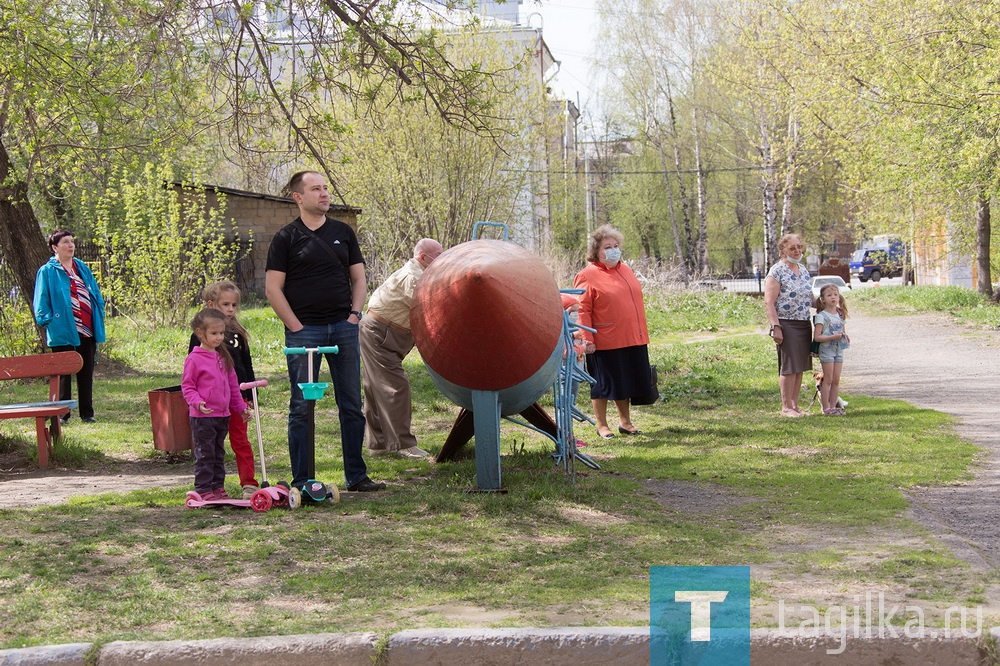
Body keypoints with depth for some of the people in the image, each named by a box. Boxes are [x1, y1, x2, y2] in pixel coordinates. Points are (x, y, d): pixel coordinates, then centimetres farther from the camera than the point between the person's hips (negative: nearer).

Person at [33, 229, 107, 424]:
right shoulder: (47, 272, -2)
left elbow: (96, 295, 16)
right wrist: (47, 320, -14)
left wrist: (99, 317, 6)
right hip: (63, 332, -5)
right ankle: (61, 414, 7)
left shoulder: (83, 268, 14)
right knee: (63, 374, 1)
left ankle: (87, 413, 15)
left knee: (86, 374, 9)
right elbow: (41, 301, -5)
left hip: (87, 332, 5)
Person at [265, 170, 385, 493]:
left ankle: (356, 475, 15)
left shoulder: (343, 232, 12)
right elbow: (273, 288, -3)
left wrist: (354, 313, 1)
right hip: (304, 330, -4)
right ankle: (302, 481, 6)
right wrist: (296, 326, -9)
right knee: (302, 407, 0)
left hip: (344, 328, 4)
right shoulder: (286, 237, 0)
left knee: (352, 405, 7)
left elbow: (358, 277, 16)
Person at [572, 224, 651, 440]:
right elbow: (582, 311, -13)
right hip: (604, 342, -7)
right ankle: (601, 425, 15)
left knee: (626, 382, 16)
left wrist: (641, 333, 19)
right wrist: (587, 339, -18)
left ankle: (625, 422, 29)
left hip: (631, 340, 7)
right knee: (603, 384, 2)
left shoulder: (625, 270, 13)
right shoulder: (588, 276, -9)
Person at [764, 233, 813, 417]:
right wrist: (775, 327, -20)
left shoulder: (803, 269, 14)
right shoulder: (777, 271, -10)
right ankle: (786, 407, 4)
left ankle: (795, 405, 18)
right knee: (789, 367, -4)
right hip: (787, 324, -7)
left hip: (804, 324, 7)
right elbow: (769, 302, -14)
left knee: (800, 367, 10)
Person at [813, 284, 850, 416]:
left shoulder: (840, 315, 12)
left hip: (839, 350, 6)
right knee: (828, 380, -5)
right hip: (827, 350, -6)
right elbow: (817, 337, -14)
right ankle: (826, 408, 0)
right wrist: (833, 337, -24)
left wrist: (845, 337, -1)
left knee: (836, 380, 7)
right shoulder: (821, 316, -9)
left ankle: (833, 406, 14)